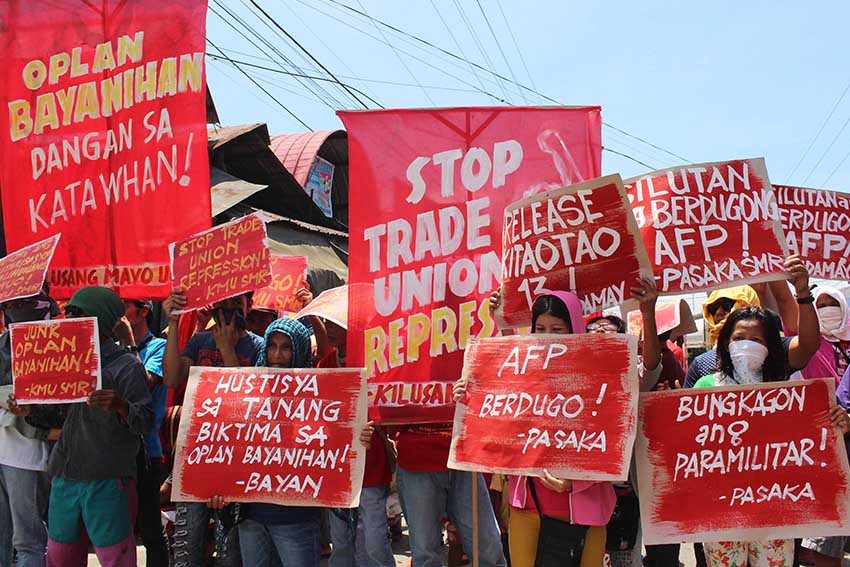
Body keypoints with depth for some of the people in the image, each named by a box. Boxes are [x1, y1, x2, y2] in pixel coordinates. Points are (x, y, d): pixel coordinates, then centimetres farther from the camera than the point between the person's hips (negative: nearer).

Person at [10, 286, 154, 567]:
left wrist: (120, 406, -31)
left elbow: (146, 422, -12)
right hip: (64, 478, 7)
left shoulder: (126, 365, -6)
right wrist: (31, 411, 5)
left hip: (107, 481, -7)